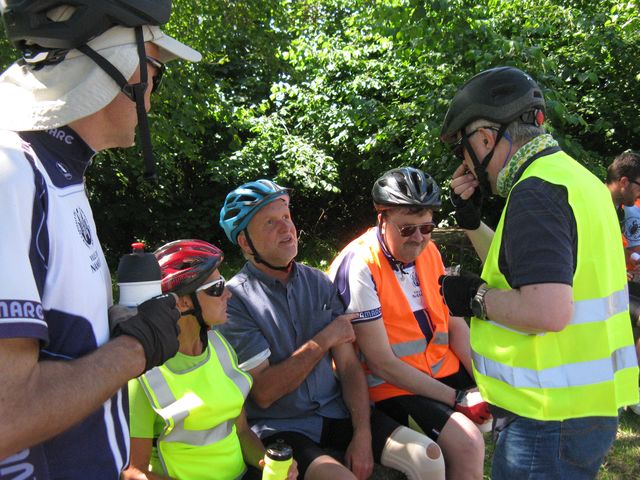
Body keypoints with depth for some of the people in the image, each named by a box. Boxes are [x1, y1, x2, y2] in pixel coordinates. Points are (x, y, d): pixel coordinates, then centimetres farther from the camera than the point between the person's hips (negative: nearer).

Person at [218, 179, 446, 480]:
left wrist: (363, 435, -11)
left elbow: (349, 366, 0)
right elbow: (263, 393, -17)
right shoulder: (234, 300, -12)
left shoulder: (319, 283, 3)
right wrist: (324, 340, -14)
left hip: (336, 410, 5)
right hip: (279, 428, -4)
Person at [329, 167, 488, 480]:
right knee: (468, 445, -27)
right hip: (392, 384, -7)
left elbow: (455, 323, 4)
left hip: (442, 369, 8)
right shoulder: (359, 266, -21)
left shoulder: (428, 251, 2)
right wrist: (457, 398, -19)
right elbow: (382, 363, -21)